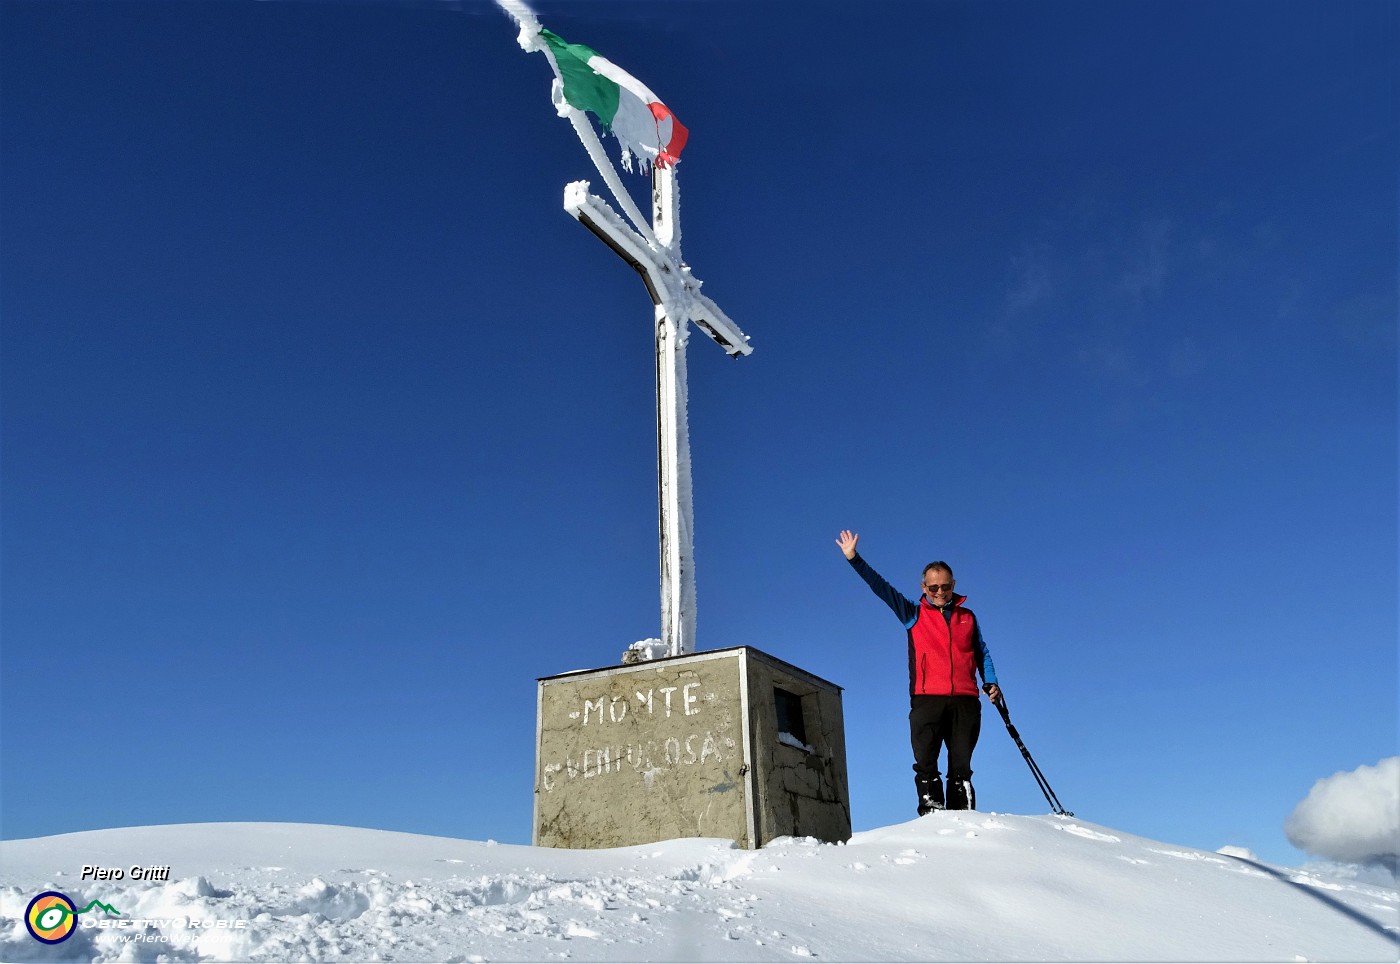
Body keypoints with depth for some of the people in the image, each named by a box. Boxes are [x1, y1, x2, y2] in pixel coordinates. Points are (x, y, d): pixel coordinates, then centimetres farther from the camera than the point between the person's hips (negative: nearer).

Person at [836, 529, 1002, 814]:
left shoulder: (968, 617, 19)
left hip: (965, 700, 1)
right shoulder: (913, 614, 13)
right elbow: (880, 587, 5)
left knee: (961, 767, 1)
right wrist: (854, 559, -3)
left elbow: (982, 652, 25)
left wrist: (991, 683, 8)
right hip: (926, 699, -1)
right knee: (926, 763, -10)